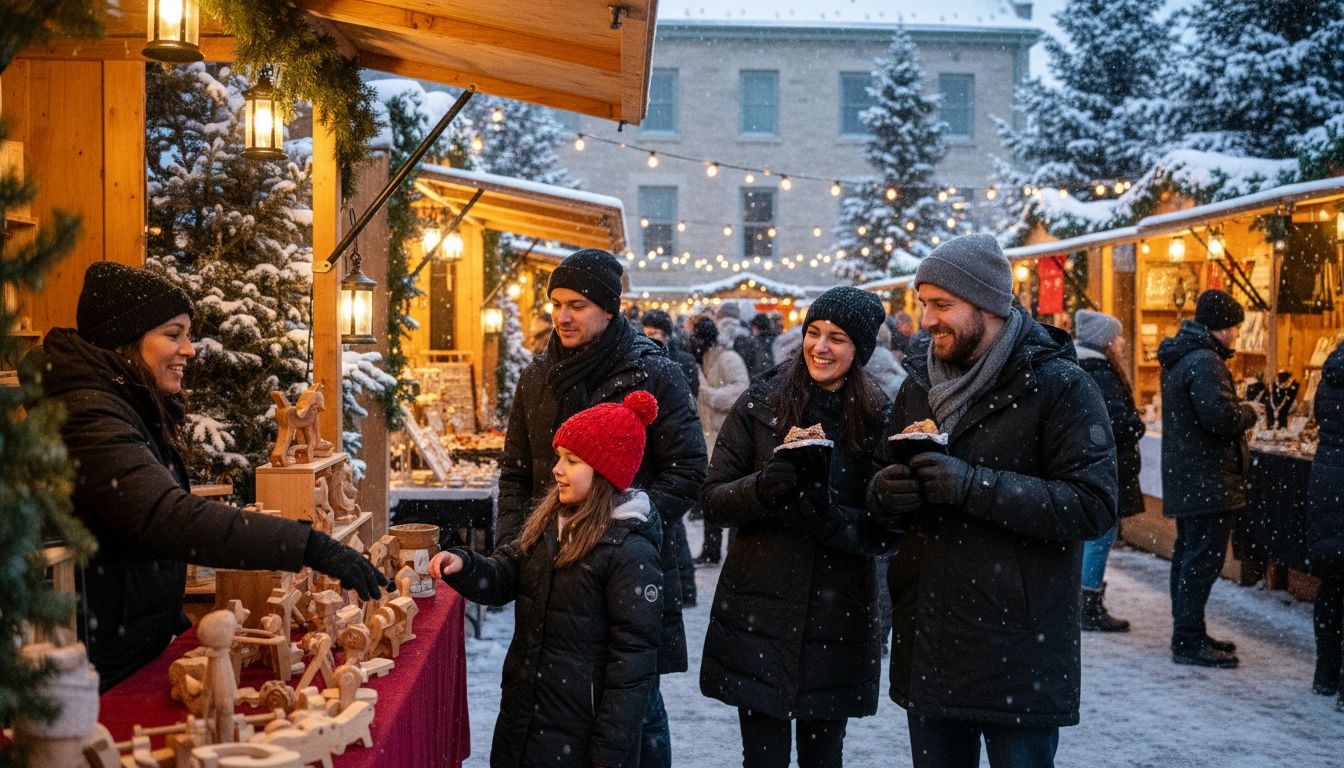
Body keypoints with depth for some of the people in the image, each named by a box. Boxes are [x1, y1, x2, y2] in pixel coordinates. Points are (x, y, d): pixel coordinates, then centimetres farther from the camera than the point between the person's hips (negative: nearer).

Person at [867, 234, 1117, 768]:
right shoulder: (919, 386, 10)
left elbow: (1093, 505, -17)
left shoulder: (1060, 387, -8)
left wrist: (973, 485, -24)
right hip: (926, 644, 6)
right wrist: (884, 493, -9)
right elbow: (884, 503, 17)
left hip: (1018, 649, -5)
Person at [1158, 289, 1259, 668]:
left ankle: (1187, 633, 25)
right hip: (1209, 479, -11)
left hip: (1185, 477, 11)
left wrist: (1238, 411, 13)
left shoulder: (1178, 358, 15)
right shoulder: (1204, 362, -18)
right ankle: (1189, 641, -5)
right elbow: (1222, 417, -26)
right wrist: (1249, 413, -7)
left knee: (1189, 554, 16)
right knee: (1204, 558, -7)